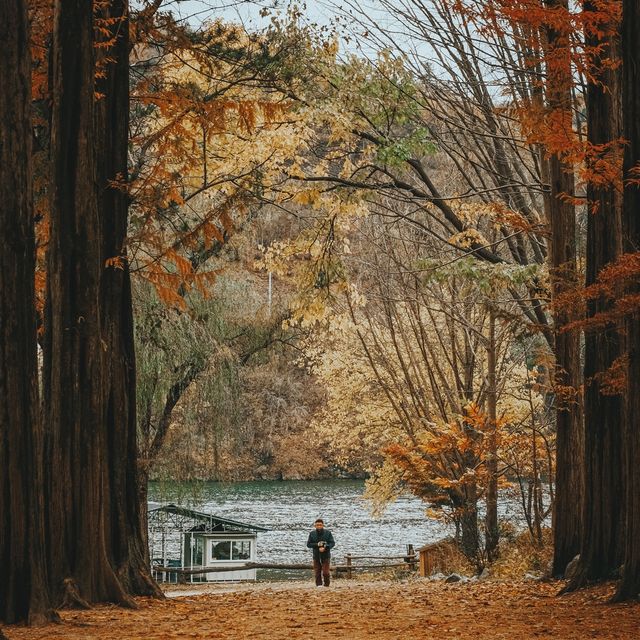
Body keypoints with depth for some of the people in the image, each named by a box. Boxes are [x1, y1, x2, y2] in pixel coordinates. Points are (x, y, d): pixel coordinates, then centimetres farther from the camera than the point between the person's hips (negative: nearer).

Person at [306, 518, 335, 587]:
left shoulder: (328, 533, -1)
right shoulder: (312, 534, 4)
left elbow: (332, 543, -4)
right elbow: (308, 544, 1)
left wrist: (325, 547, -20)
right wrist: (317, 544, -15)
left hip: (326, 556, -2)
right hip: (316, 556, 2)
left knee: (325, 572, -7)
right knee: (317, 572, 1)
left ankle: (327, 585, 10)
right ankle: (319, 584, 10)